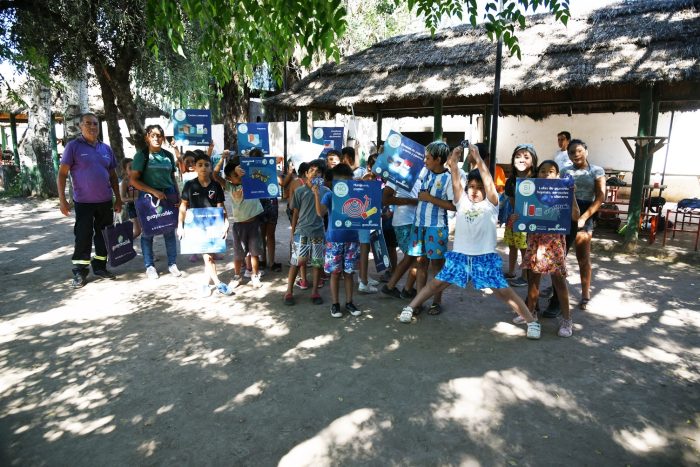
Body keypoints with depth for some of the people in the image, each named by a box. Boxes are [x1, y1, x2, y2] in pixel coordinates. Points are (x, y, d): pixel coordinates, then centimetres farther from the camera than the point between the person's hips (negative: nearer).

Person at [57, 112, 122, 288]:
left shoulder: (106, 149, 10)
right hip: (83, 202, -4)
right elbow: (62, 174, -6)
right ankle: (79, 272, 11)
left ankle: (100, 266, 24)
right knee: (83, 237, 0)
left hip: (105, 201, 5)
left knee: (104, 236, 10)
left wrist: (118, 198, 11)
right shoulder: (73, 146, -4)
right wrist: (62, 199, -13)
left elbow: (113, 176, 15)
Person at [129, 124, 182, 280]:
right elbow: (134, 180, -6)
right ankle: (149, 266, 15)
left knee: (170, 231, 4)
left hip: (169, 195, 3)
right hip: (148, 196, -3)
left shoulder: (168, 155, 10)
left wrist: (178, 197, 9)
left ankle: (172, 264, 14)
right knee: (147, 232, 4)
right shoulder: (141, 155, -2)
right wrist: (154, 191, -15)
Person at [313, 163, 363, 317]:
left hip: (351, 239, 2)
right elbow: (320, 213, -17)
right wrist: (317, 195, -28)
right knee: (335, 273, 6)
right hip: (334, 240, -2)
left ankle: (349, 302, 23)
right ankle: (335, 304, 18)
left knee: (348, 273, 11)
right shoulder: (329, 195, -3)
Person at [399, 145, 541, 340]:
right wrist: (454, 160, -18)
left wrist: (477, 158, -23)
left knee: (503, 291, -4)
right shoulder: (462, 201, 8)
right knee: (436, 283, 5)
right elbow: (455, 178, -4)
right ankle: (409, 308, 16)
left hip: (485, 256, -2)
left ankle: (532, 322, 8)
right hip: (460, 255, 3)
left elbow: (487, 179, -14)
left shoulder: (491, 204, 1)